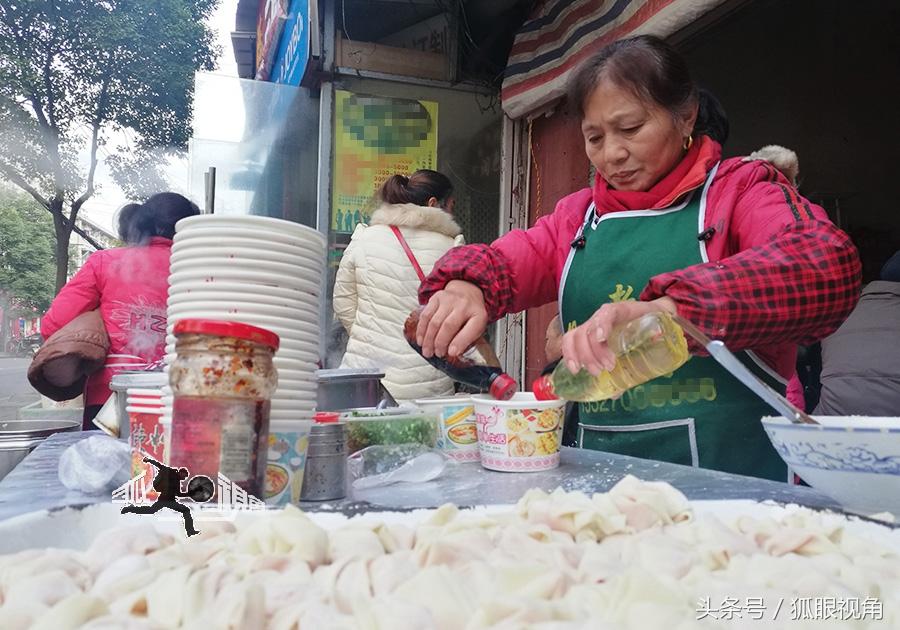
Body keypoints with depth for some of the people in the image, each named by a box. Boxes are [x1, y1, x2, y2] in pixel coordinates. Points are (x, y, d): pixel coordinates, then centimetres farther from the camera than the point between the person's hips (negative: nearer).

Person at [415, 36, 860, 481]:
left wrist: (667, 308, -31)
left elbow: (828, 264, -16)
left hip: (731, 468, -3)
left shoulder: (740, 189, 3)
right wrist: (465, 287, -16)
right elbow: (497, 263, 8)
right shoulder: (578, 216, 16)